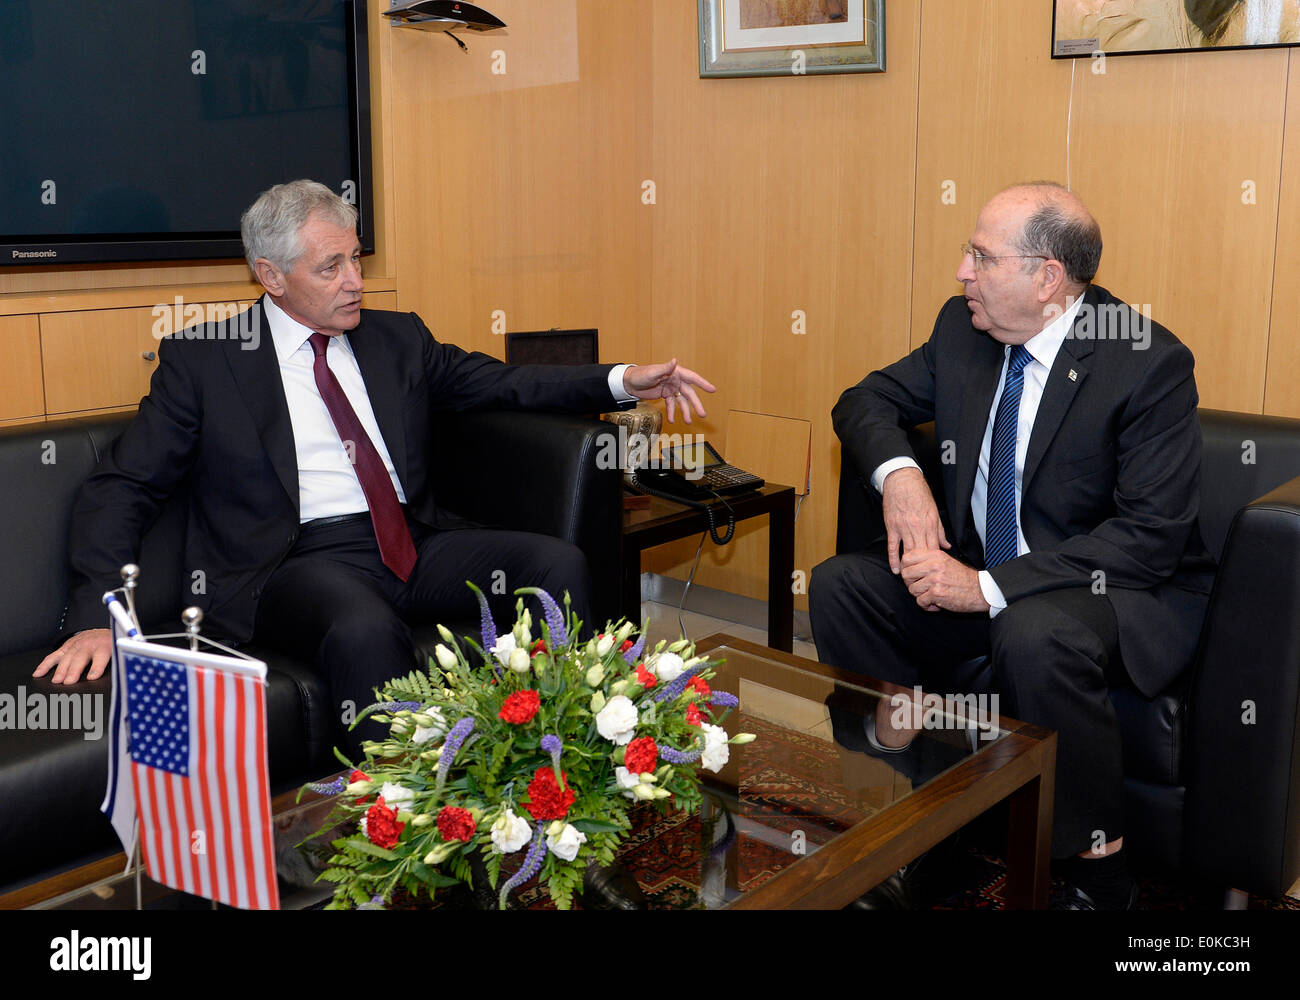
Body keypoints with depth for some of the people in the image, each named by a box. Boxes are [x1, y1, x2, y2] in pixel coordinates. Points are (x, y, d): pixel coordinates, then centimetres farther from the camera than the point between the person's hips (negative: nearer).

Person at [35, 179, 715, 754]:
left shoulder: (397, 338, 17)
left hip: (415, 545, 5)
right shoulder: (201, 359, 6)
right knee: (366, 631, -38)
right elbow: (120, 488, 4)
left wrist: (623, 382, 1)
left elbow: (509, 383, 17)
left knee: (559, 562, -20)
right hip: (299, 561, -4)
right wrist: (96, 617, -10)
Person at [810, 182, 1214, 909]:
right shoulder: (963, 329, 0)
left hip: (1120, 590, -6)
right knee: (840, 586, -12)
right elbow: (867, 401, 11)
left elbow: (1153, 538, -24)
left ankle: (1099, 870, -17)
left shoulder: (1150, 363, -19)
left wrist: (988, 587, -30)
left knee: (1034, 635, -38)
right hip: (980, 571, 6)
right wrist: (898, 473, -14)